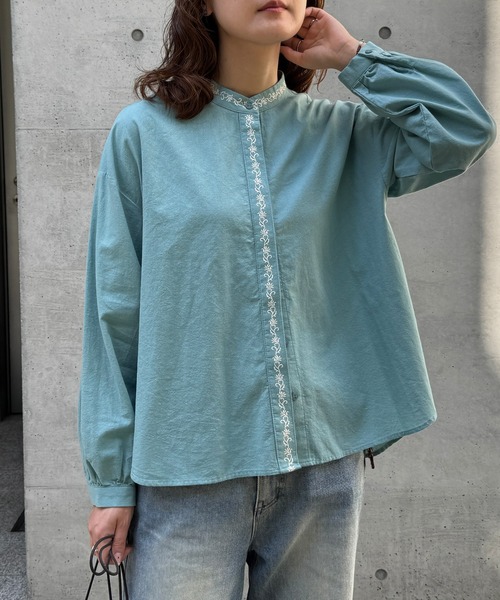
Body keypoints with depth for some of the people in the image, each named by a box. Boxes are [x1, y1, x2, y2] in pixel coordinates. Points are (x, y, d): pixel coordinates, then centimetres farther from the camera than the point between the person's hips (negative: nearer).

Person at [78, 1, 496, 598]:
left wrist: (351, 56, -1)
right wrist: (111, 478, -2)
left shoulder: (338, 132, 6)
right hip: (186, 470, -2)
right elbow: (114, 314, -2)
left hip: (324, 463, 3)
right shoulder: (145, 131, -2)